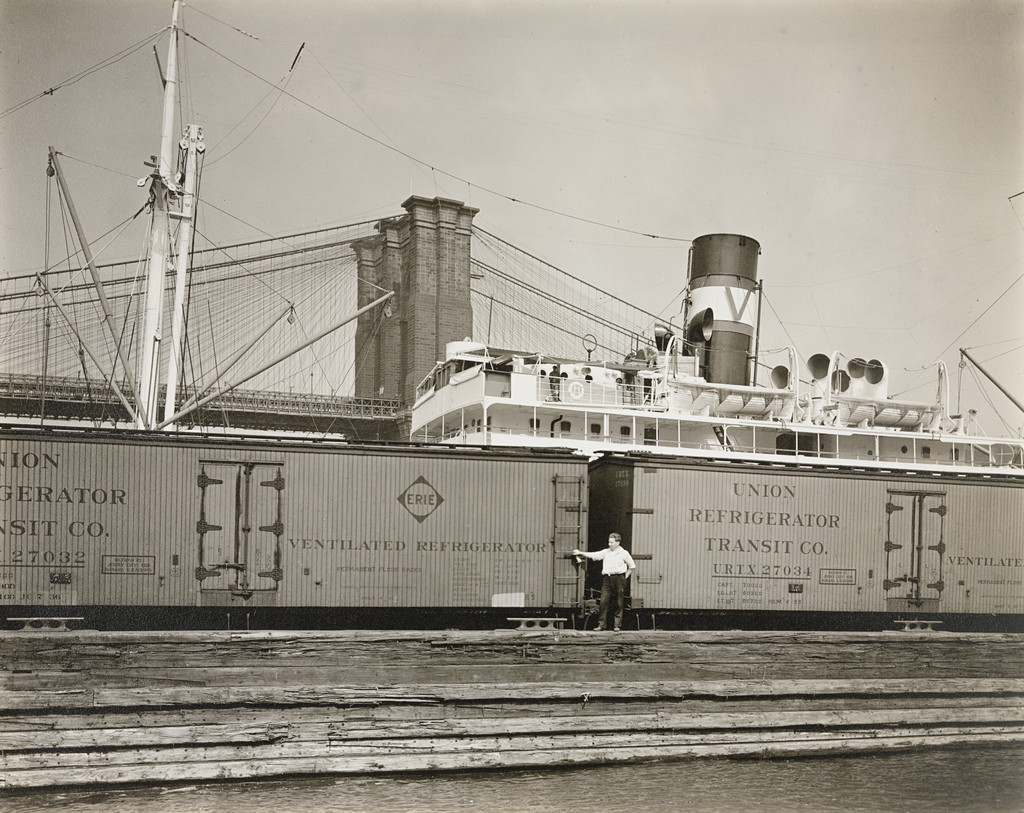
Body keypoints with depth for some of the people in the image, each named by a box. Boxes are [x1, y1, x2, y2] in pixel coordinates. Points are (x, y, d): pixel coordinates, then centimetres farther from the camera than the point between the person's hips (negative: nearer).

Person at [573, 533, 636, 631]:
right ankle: (601, 624, 0)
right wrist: (580, 553, 0)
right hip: (607, 578, 3)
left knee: (619, 603, 0)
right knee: (604, 601, -3)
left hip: (618, 578, -3)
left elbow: (632, 567, 9)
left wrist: (625, 577, 3)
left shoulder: (624, 553, 3)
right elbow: (593, 555, 8)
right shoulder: (606, 552, 12)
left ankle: (617, 625, 7)